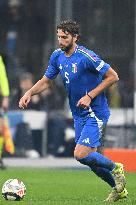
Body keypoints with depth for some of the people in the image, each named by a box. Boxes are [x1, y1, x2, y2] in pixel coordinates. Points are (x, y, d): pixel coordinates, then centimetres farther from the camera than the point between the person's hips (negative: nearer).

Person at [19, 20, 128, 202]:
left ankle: (115, 168, 7)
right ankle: (119, 188, 27)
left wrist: (90, 96, -19)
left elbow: (113, 77, -15)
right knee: (91, 158, 10)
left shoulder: (86, 56, -20)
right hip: (79, 114, 8)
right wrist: (29, 93, -4)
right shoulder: (57, 56, 2)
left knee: (81, 155, -18)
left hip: (95, 113, -8)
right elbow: (45, 81, 14)